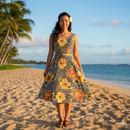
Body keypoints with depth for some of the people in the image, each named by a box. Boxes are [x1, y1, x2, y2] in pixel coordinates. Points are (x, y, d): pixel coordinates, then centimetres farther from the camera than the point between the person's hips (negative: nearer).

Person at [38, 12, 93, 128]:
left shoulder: (74, 36, 6)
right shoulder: (53, 36, 4)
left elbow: (76, 54, 7)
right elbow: (50, 53, 6)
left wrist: (81, 69, 3)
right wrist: (47, 68, 2)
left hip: (71, 66, 1)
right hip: (57, 66, 0)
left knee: (70, 92, 0)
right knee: (58, 92, -3)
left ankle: (66, 119, 13)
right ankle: (61, 119, 12)